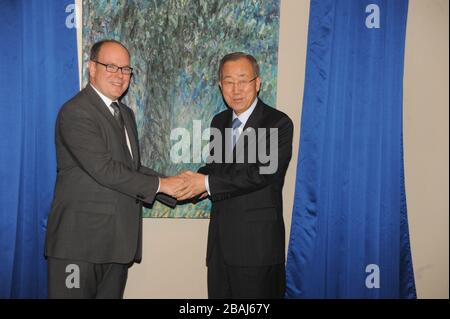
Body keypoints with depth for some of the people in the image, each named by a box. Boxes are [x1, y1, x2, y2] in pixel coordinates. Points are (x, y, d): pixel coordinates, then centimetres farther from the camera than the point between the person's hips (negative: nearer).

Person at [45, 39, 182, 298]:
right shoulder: (75, 112, -13)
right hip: (81, 237, -8)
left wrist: (175, 187, 2)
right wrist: (159, 184, -16)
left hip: (119, 237, 8)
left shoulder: (126, 114, 17)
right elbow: (103, 169, -22)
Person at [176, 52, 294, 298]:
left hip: (257, 243, -6)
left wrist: (208, 183, -18)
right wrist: (198, 178, -5)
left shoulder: (278, 123, -10)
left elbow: (261, 173, -20)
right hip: (220, 241, 6)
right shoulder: (219, 121, 12)